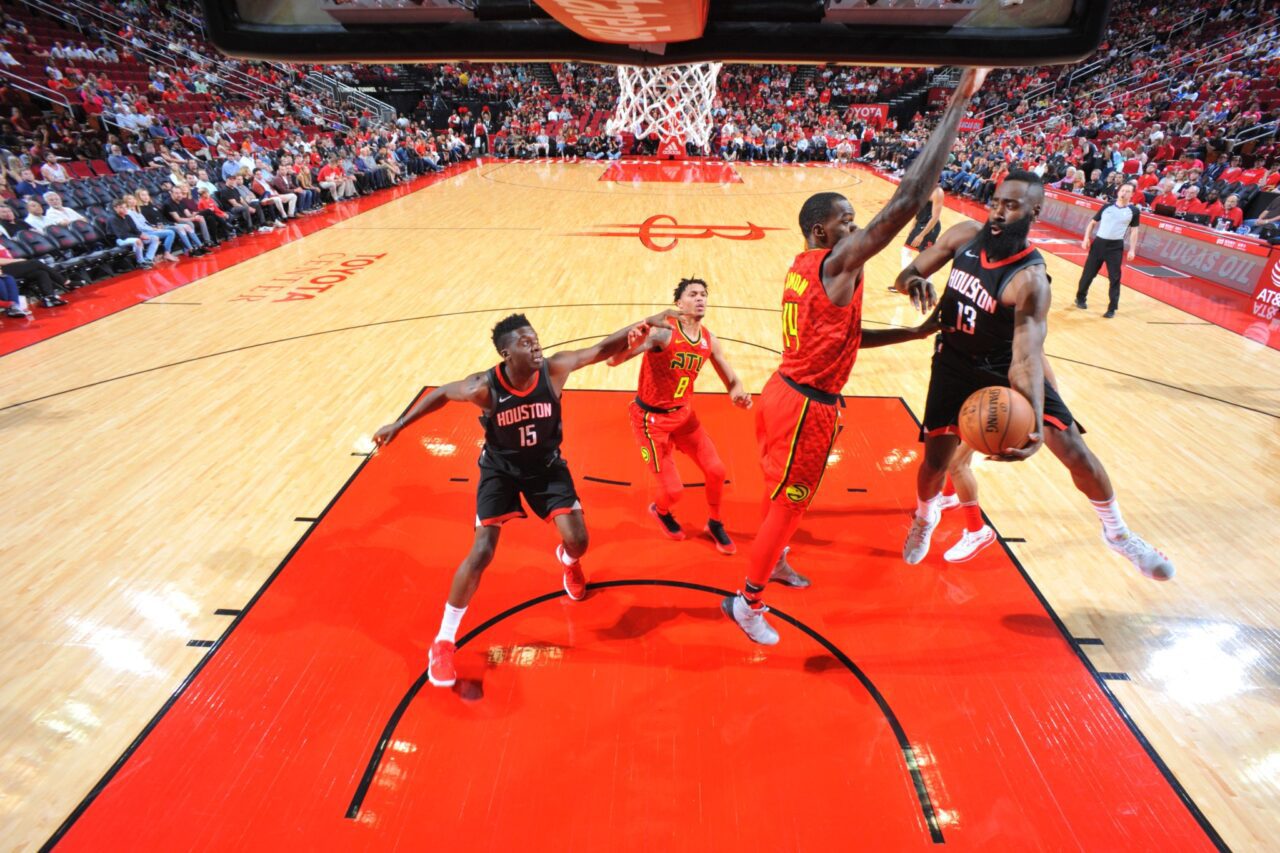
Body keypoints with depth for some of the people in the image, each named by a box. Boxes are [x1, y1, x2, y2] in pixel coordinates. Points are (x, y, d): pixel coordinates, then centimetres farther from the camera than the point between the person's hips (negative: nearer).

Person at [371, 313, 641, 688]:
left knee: (578, 540, -4)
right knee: (481, 553, -9)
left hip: (546, 464, 2)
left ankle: (567, 561, 40)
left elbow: (602, 349, -16)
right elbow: (442, 394, -7)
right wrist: (399, 425, 0)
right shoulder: (484, 387, -26)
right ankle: (443, 641, 9)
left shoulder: (554, 369, -23)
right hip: (500, 468, -2)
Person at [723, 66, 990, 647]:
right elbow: (907, 201, -28)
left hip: (785, 393, 9)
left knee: (783, 491, 27)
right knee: (789, 502, 7)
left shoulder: (802, 269, 9)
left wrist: (915, 333, 9)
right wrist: (957, 105, -20)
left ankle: (772, 556, 51)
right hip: (807, 407, -9)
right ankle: (747, 600, 23)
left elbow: (848, 336, 16)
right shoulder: (838, 263, -19)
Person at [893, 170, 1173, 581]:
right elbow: (908, 275, -2)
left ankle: (1117, 533, 25)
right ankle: (924, 518, 35)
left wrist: (1035, 422, -51)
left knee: (1074, 450, -2)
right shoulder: (965, 235, -12)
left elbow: (1027, 354, -36)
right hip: (954, 365, 3)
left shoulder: (1029, 280, -27)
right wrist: (913, 282, -29)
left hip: (1003, 367, -2)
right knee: (935, 462, 2)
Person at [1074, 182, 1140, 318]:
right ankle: (1080, 298, 28)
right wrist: (1086, 238, -1)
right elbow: (1093, 222, 11)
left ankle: (1112, 308, 5)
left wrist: (1132, 250, -3)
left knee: (1114, 277, -1)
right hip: (1099, 242, 1)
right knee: (1088, 272, 6)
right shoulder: (1107, 206, 4)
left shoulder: (1134, 211, 2)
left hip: (1116, 246, -1)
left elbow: (1134, 231, 4)